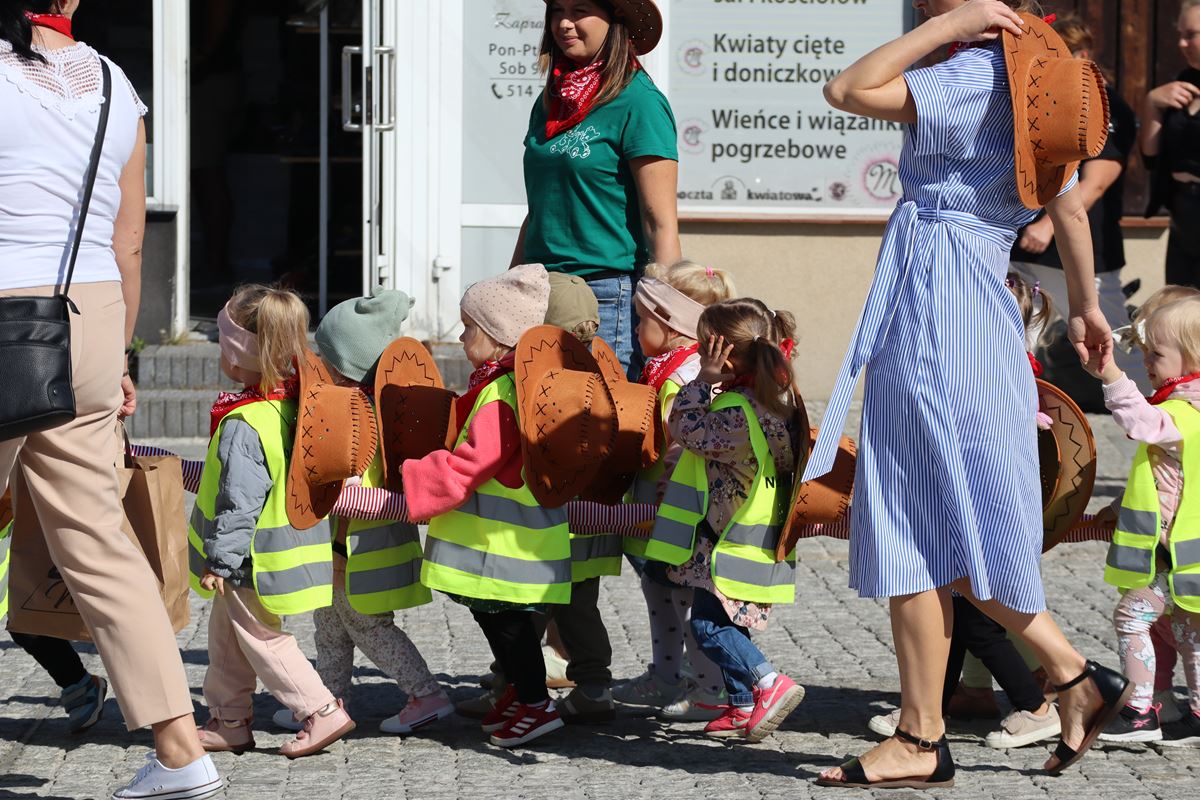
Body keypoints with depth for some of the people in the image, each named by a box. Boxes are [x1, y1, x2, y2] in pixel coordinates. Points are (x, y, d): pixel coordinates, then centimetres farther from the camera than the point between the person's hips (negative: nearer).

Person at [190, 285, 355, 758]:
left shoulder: (242, 425, -26)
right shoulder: (293, 404, 1)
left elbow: (240, 501, -25)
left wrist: (220, 559, -18)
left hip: (251, 560, -9)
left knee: (261, 640, 3)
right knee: (226, 637, 20)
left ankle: (323, 712, 2)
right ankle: (229, 721, 28)